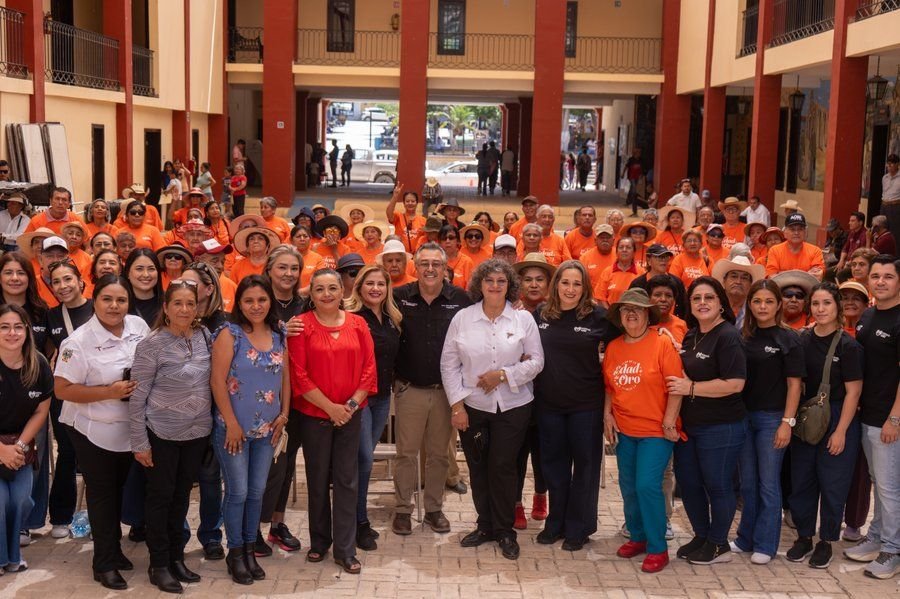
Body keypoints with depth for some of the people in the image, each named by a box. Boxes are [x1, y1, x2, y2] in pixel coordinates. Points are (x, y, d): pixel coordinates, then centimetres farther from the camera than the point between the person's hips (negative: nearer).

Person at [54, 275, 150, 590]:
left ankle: (114, 549, 37)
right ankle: (104, 563, 19)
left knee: (117, 489, 19)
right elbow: (62, 389, -19)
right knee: (101, 493, 6)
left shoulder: (139, 326, -5)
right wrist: (110, 392, -26)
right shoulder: (79, 341, -19)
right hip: (93, 431, -5)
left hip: (129, 427, 5)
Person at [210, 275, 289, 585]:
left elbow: (285, 377, 11)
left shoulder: (278, 336, 4)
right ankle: (235, 552, 18)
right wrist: (231, 424, -14)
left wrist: (283, 415, 3)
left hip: (267, 429, 4)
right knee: (238, 492, 2)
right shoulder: (229, 334, -10)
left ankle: (249, 548, 26)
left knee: (257, 491, 11)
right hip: (234, 428, -4)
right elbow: (217, 381, -13)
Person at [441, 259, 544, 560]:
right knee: (478, 468, 9)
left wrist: (503, 374, -13)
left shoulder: (523, 319, -1)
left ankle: (504, 530, 17)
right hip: (472, 407, 1)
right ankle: (485, 526, 25)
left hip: (512, 407, -1)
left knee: (503, 467, 1)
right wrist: (457, 404, -4)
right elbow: (449, 364, 1)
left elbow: (536, 361, -1)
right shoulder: (462, 318, 0)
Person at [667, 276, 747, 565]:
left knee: (717, 486, 5)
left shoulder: (728, 337, -15)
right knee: (688, 483, 15)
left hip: (720, 428, -8)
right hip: (688, 425, 8)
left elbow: (734, 383, -24)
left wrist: (691, 388, -20)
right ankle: (701, 536, 33)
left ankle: (719, 545, 21)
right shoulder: (690, 336, 11)